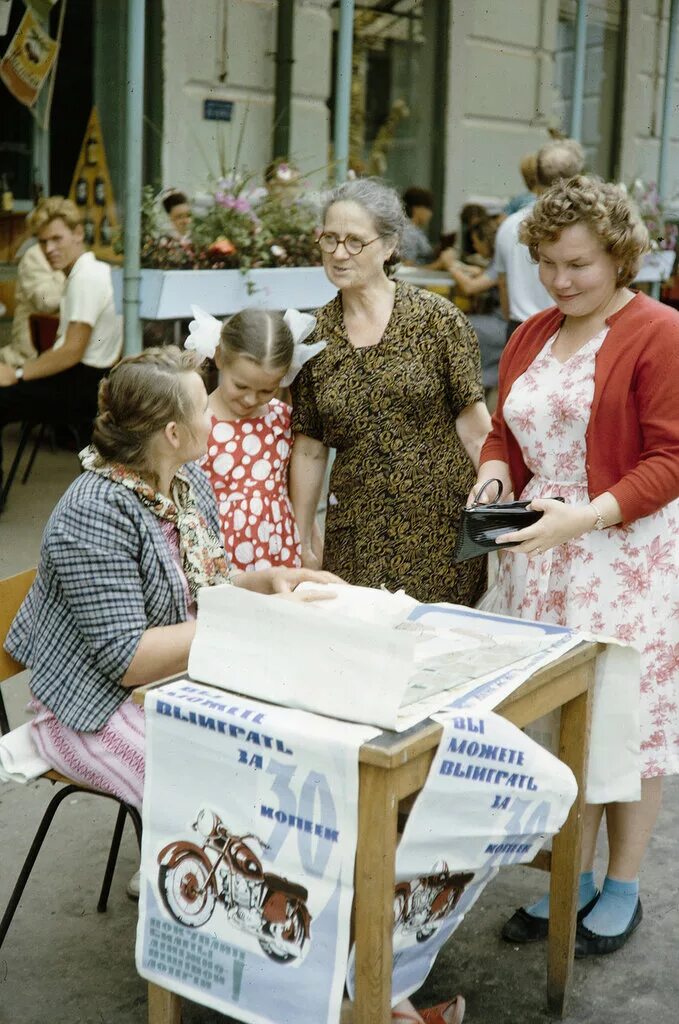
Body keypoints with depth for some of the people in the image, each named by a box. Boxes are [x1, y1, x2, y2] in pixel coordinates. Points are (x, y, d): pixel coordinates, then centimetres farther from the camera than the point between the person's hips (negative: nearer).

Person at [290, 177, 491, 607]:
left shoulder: (437, 318, -4)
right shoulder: (315, 335, 5)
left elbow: (476, 429, -4)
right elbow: (309, 447, 9)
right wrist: (302, 541, 10)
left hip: (443, 527, -2)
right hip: (357, 536, 3)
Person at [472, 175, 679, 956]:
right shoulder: (531, 337, 12)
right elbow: (504, 433, 18)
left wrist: (583, 516, -23)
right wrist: (494, 476, -4)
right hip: (541, 552, 6)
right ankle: (572, 876, 27)